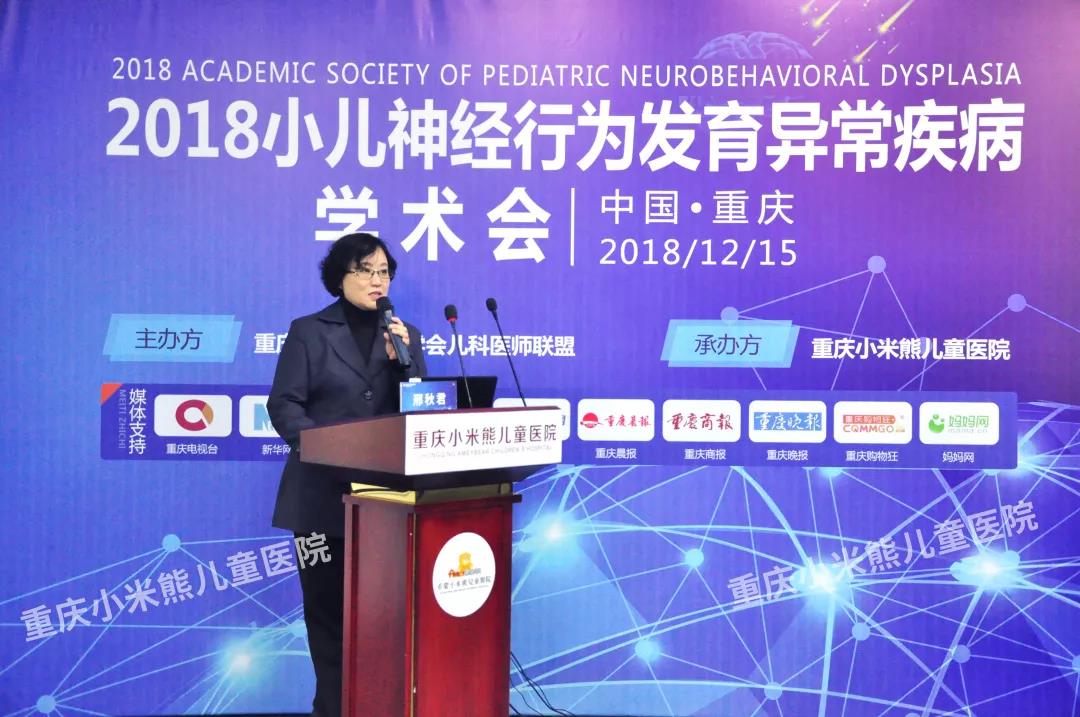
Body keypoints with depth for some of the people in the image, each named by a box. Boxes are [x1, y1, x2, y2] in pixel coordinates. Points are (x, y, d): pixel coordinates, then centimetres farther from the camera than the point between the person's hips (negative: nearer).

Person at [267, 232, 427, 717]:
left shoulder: (405, 335, 11)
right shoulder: (309, 331, 2)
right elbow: (283, 405, -5)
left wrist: (401, 359, -10)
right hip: (325, 490, -2)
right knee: (327, 600, 6)